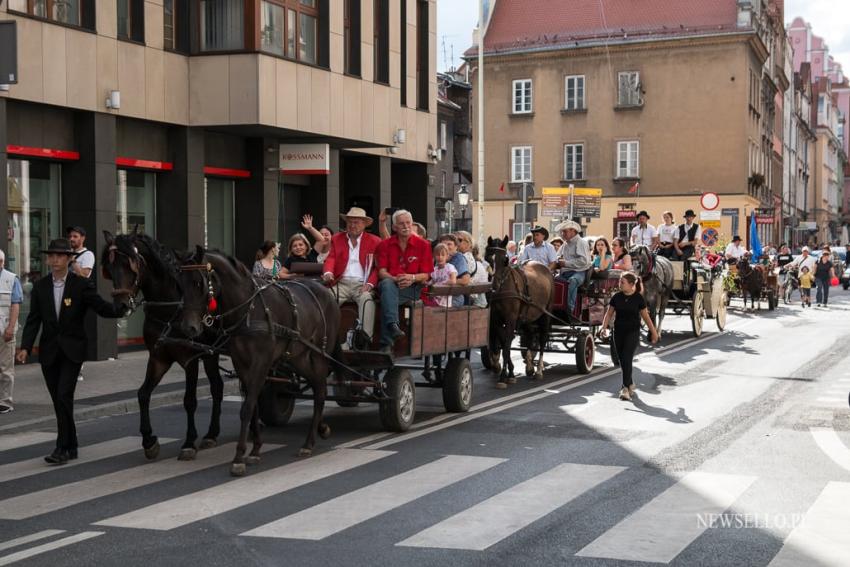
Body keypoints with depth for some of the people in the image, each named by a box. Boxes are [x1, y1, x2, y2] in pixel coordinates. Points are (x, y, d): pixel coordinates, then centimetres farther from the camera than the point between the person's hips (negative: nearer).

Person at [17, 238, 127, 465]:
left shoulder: (82, 284, -5)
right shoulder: (40, 286, 4)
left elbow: (102, 308, -10)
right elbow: (34, 319, 2)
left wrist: (122, 309, -30)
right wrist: (25, 347, -9)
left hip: (72, 350, -4)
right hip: (49, 351, 4)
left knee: (64, 396, -13)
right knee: (58, 400, 8)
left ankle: (62, 448, -9)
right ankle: (71, 447, 19)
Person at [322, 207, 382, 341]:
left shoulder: (374, 241, 11)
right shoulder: (337, 239, 19)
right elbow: (331, 259, 6)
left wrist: (370, 284, -14)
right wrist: (328, 272, -18)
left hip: (362, 284, -2)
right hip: (341, 283, 2)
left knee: (367, 300, -34)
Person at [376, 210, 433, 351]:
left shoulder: (423, 245, 9)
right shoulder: (385, 245, 13)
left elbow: (426, 275, 4)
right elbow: (382, 272, 3)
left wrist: (412, 278, -19)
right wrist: (396, 279, -19)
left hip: (412, 288, -1)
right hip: (389, 284, 1)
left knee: (386, 298, -33)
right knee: (387, 284, -37)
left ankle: (386, 343, -41)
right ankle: (392, 325, -55)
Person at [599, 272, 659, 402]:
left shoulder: (638, 298, -6)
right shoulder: (616, 297, 1)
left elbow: (645, 316, 3)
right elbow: (609, 313, 5)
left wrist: (653, 332, 9)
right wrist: (604, 327, -9)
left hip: (633, 332, -4)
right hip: (618, 332, 4)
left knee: (627, 359, -14)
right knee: (621, 360, 11)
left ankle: (626, 388, -14)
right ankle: (630, 384, 31)